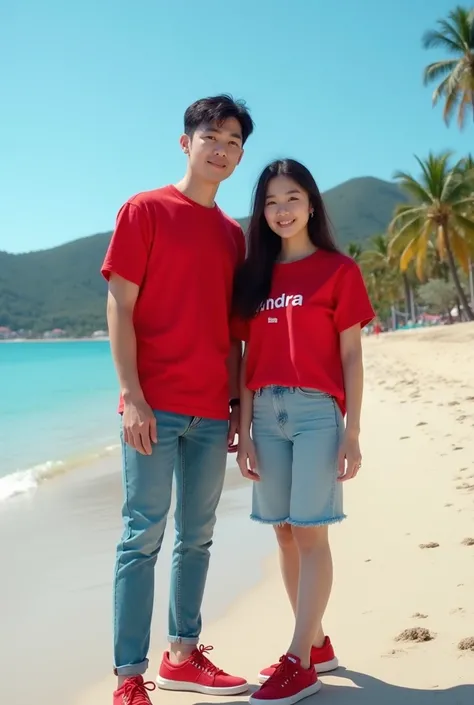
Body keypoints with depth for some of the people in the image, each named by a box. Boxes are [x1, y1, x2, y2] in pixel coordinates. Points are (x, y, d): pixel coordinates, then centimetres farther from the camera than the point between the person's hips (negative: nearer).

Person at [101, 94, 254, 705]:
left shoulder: (233, 235, 16)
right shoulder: (145, 210, 0)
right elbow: (119, 308, -6)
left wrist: (237, 404, 10)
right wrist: (131, 397, -14)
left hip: (211, 412, 6)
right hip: (155, 405, -6)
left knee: (197, 536, 11)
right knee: (144, 535, -4)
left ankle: (182, 656, 24)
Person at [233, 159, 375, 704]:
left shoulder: (338, 269, 2)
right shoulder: (254, 275, 13)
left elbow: (351, 357, 0)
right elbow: (249, 358, 11)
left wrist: (352, 432, -6)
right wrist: (244, 431, 5)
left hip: (316, 411, -5)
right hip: (266, 413, 5)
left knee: (309, 532, -4)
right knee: (284, 533, 8)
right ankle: (317, 644, 23)